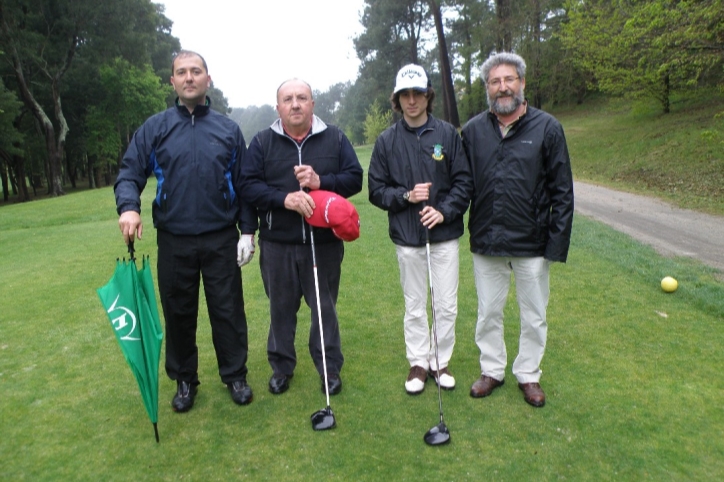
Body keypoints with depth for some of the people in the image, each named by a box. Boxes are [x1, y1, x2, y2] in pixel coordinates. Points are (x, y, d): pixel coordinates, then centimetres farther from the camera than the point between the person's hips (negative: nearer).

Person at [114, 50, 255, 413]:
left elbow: (244, 184, 6)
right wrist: (128, 206, -21)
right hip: (173, 241, 1)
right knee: (178, 313, 11)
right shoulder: (154, 128, 4)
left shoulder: (228, 129, 5)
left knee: (228, 310, 6)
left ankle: (235, 375, 24)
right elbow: (129, 173, 0)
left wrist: (247, 231, 2)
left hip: (221, 240, 0)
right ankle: (184, 380, 29)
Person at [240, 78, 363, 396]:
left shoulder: (335, 139, 4)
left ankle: (330, 368, 26)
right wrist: (284, 198, -20)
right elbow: (248, 186, -4)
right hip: (277, 245, 1)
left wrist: (321, 182, -17)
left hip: (324, 243, 0)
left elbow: (355, 178, 0)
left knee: (325, 308, 9)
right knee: (281, 308, 13)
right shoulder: (263, 142, 3)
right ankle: (281, 367, 31)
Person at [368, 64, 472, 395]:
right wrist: (406, 196, -12)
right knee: (414, 306, 11)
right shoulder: (387, 141, 3)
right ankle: (418, 362, 27)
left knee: (447, 305, 7)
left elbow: (464, 181, 0)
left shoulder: (448, 134, 1)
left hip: (445, 234, 0)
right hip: (406, 237, 0)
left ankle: (441, 361, 25)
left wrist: (444, 211, -14)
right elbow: (376, 190, 4)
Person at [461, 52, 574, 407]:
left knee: (534, 317, 13)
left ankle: (528, 374, 33)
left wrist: (557, 243, -7)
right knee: (488, 314, 14)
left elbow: (562, 192, -3)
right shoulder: (473, 130, 2)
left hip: (532, 245, -1)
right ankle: (492, 370, 34)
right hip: (485, 244, 2)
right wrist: (462, 229, -1)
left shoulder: (547, 128, -4)